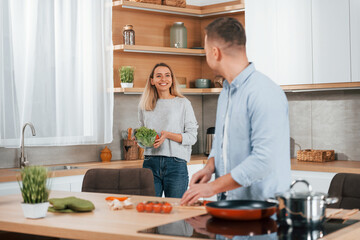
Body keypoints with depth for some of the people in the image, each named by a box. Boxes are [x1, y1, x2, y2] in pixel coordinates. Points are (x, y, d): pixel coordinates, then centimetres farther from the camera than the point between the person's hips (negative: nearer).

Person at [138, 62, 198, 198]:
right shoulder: (144, 106, 12)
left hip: (176, 163, -3)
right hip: (151, 162, 3)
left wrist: (168, 135, -15)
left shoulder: (183, 103, 1)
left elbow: (192, 137, -2)